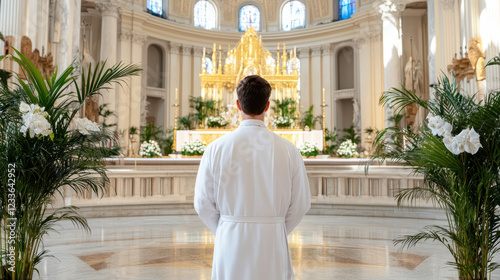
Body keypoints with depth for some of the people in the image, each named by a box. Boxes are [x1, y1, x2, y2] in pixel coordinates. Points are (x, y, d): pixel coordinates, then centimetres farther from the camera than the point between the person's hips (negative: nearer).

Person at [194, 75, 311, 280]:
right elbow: (301, 203, 1)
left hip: (230, 244, 0)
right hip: (272, 247, 0)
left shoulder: (216, 149, -7)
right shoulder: (288, 151, -6)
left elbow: (204, 203, -2)